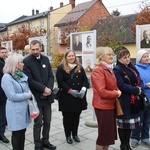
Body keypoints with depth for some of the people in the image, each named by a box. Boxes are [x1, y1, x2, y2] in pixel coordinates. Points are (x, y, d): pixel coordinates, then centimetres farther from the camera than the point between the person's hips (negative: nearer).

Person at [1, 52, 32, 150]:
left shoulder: (22, 75, 7)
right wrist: (28, 95, -13)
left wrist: (30, 94, -8)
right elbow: (12, 96, -20)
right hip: (15, 111, -7)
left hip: (24, 108, 7)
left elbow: (27, 89, 13)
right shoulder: (7, 77, -15)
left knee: (22, 132, 16)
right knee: (17, 134, 7)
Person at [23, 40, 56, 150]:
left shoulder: (45, 59, 9)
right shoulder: (26, 61, -8)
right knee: (38, 123, 5)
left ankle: (45, 141, 31)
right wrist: (44, 88, -17)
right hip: (36, 97, -5)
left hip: (47, 96, 5)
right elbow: (29, 80, -14)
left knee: (47, 121, 14)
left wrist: (49, 88, -10)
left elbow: (51, 76, 7)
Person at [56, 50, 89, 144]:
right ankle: (68, 135, 22)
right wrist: (70, 90, -18)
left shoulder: (80, 67, 12)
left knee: (77, 116, 13)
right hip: (67, 97, -4)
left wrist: (84, 88, -13)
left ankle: (75, 134, 29)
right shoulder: (61, 68, -2)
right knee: (67, 117, 6)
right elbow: (60, 82, -11)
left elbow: (85, 79, 6)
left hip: (79, 96, 4)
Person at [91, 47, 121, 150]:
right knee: (104, 133, 4)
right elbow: (102, 92, -25)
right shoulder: (98, 70, -19)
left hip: (111, 105, 9)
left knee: (110, 132, 19)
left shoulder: (109, 69, 11)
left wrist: (118, 91, -1)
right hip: (103, 106, -9)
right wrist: (116, 94, -13)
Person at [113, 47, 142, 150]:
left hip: (134, 100, 7)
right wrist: (136, 90, -17)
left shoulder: (132, 67, 13)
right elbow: (121, 85, -20)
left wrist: (139, 89, -4)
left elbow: (138, 80, 17)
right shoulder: (117, 69, -11)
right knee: (123, 124, 4)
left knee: (130, 123, 15)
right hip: (124, 101, -7)